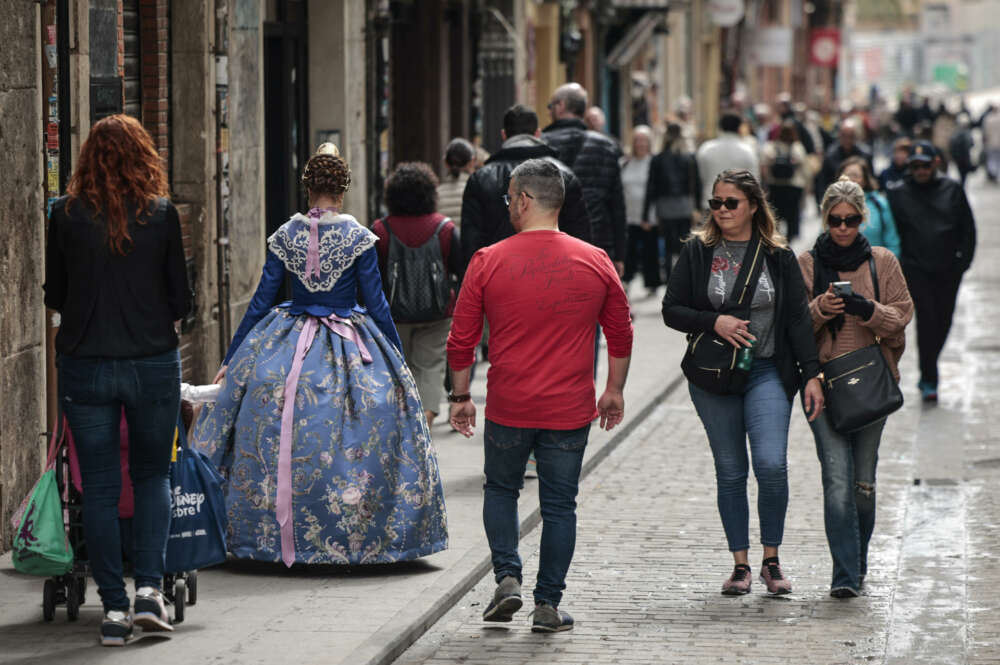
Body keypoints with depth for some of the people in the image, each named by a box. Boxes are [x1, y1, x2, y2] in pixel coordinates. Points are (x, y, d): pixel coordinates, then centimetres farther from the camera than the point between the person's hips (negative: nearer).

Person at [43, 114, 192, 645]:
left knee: (99, 487, 7)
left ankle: (114, 607, 7)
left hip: (84, 364, 0)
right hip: (153, 362, 0)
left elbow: (54, 296, 4)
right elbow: (181, 297, 0)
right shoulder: (161, 214, -6)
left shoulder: (66, 215, -4)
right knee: (152, 473, 16)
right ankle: (148, 587, 2)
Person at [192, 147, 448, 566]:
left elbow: (261, 301, 2)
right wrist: (398, 358, 8)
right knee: (351, 441, 5)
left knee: (278, 440, 7)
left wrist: (231, 360, 9)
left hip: (288, 349, 2)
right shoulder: (358, 239, -7)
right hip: (350, 351, -2)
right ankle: (351, 535, 6)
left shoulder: (285, 236, -1)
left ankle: (277, 534, 8)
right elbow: (376, 304, -3)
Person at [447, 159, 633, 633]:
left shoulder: (488, 262, -6)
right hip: (569, 411, 1)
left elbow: (461, 339, -1)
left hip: (508, 407, -1)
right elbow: (621, 335, 7)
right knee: (559, 505, 9)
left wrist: (461, 396, 10)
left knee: (501, 490, 20)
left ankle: (507, 577, 6)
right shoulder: (595, 263, -2)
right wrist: (614, 391, 20)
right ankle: (548, 605, 9)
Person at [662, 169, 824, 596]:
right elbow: (672, 310, 3)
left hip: (767, 373, -1)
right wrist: (714, 323, -14)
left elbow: (798, 318, 4)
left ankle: (771, 560, 2)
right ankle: (740, 565, 15)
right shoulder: (697, 252, 4)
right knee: (730, 471, 5)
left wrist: (811, 374, -3)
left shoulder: (778, 256, 4)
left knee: (771, 464, -14)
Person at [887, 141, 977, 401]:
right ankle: (929, 380, -10)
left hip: (948, 270, 2)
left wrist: (964, 260, 0)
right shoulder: (898, 194, 2)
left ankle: (928, 375, 24)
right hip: (916, 269, -2)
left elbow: (967, 228, 8)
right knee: (926, 319, -12)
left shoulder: (952, 190, 5)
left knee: (943, 321, 7)